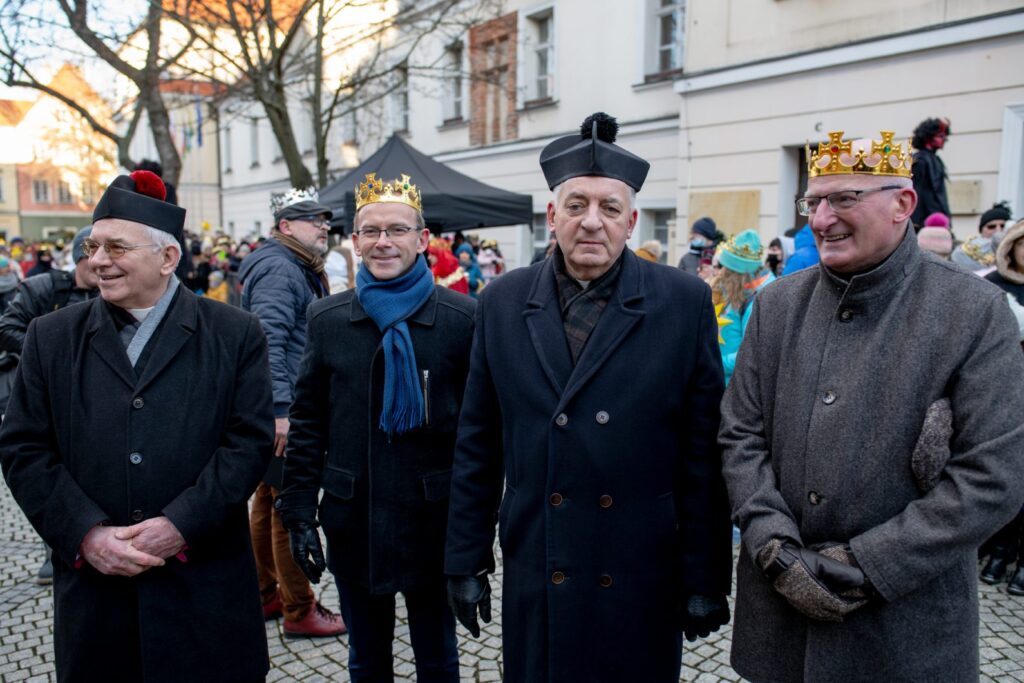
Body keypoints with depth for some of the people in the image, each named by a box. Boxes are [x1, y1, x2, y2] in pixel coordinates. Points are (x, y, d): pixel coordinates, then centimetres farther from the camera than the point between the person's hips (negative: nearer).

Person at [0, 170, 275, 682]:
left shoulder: (235, 334, -1)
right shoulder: (51, 337, 6)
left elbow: (250, 441, -6)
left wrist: (180, 525, -14)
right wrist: (86, 533, -10)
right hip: (93, 588, 2)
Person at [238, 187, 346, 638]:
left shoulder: (300, 269, 18)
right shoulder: (278, 269, -15)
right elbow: (269, 342, -25)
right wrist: (280, 410, -28)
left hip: (295, 406, 11)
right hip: (284, 410, -11)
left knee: (269, 501, 18)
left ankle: (265, 595, 31)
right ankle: (299, 611, 7)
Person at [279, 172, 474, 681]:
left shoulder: (462, 318, -8)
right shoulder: (327, 319, 1)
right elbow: (307, 423, 4)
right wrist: (299, 512, 1)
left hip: (433, 520, -2)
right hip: (353, 522, 3)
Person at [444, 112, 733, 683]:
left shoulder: (686, 302, -5)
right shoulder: (503, 303, 1)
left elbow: (704, 453, -4)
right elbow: (478, 447, 4)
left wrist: (707, 579, -3)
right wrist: (466, 561, 5)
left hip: (645, 581, -1)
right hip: (534, 578, 2)